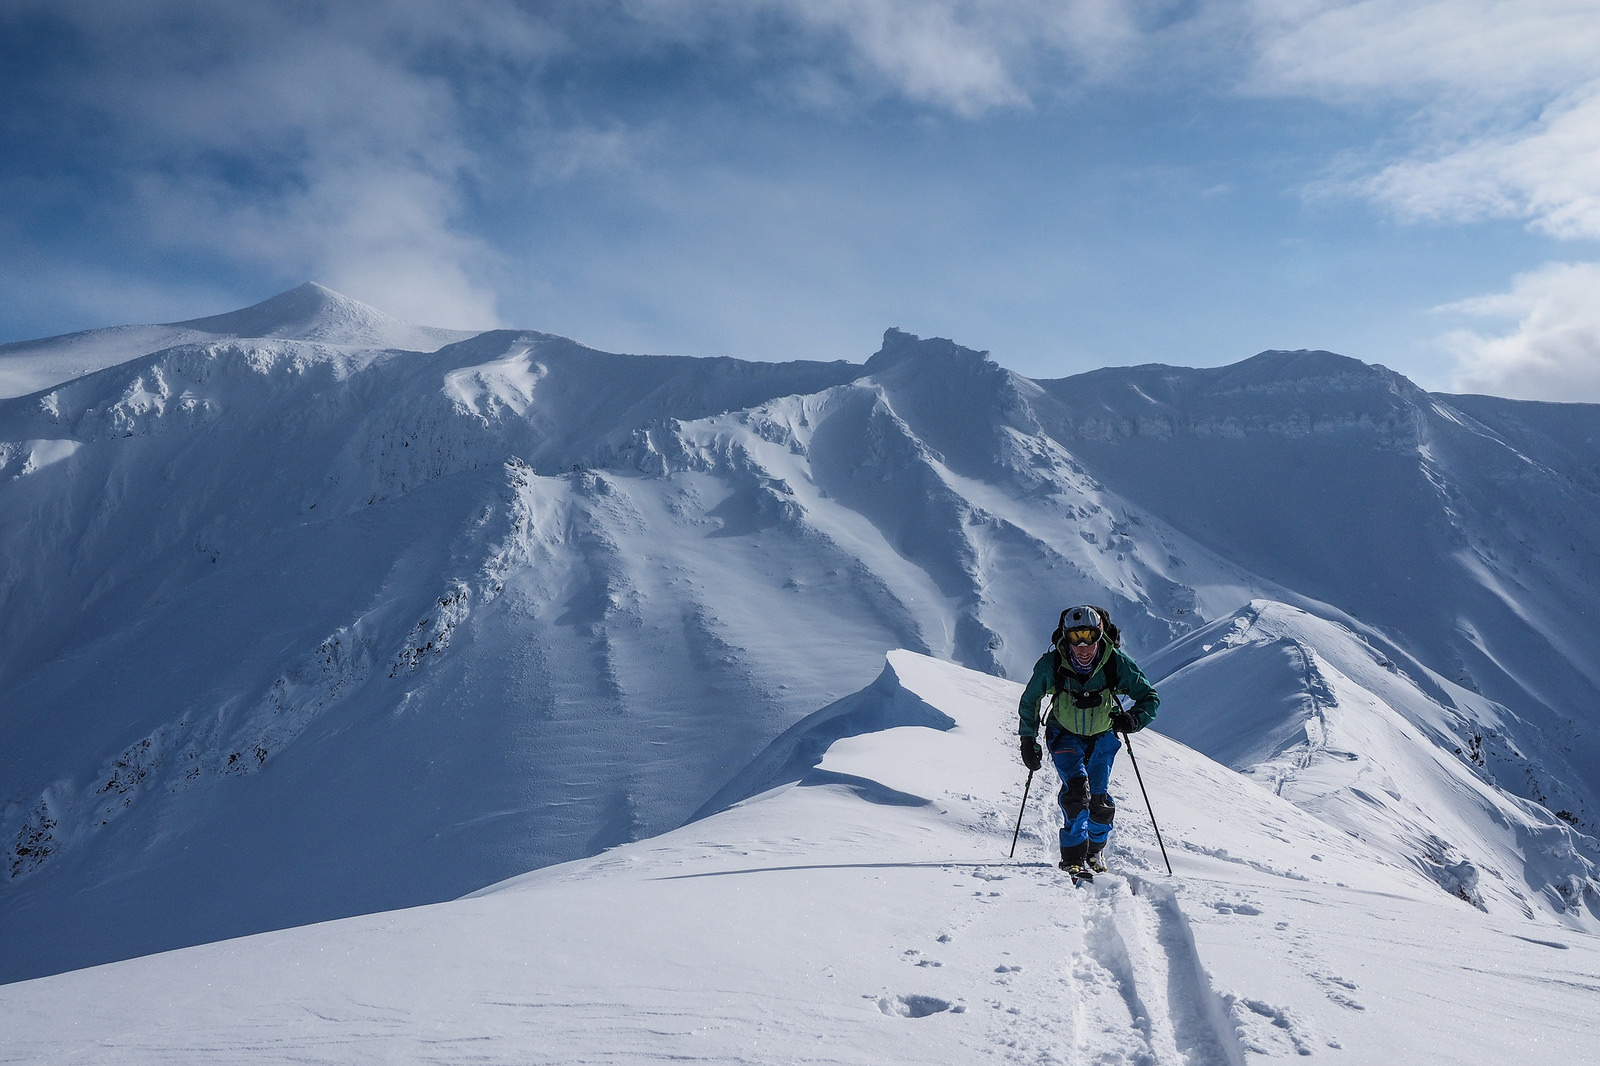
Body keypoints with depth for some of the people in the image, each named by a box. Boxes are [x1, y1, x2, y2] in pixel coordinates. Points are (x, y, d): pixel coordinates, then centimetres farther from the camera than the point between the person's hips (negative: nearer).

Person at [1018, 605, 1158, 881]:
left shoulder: (1116, 663, -23)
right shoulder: (1051, 665, -23)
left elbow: (1150, 698, -14)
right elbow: (1029, 701, -5)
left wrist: (1133, 719, -34)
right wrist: (1028, 741, -7)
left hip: (1102, 737, 1)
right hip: (1065, 736, -1)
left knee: (1099, 799, -2)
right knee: (1076, 786, -22)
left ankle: (1095, 850, 26)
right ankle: (1074, 858, -14)